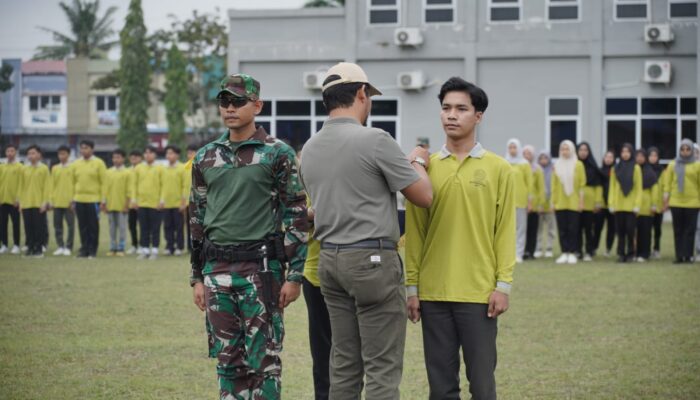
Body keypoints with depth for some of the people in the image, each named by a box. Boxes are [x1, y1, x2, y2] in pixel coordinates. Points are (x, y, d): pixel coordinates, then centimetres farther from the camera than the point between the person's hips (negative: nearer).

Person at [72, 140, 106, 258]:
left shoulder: (98, 163, -2)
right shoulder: (76, 164, 9)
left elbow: (104, 182, -3)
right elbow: (73, 182, 13)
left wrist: (103, 200, -7)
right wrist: (72, 198, 8)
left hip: (93, 200, -3)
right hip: (79, 200, 3)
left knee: (93, 226, 2)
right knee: (82, 226, 6)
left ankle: (92, 250, 9)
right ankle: (84, 248, 13)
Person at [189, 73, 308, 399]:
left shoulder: (278, 154, -3)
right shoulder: (206, 157, 11)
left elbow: (296, 216, -4)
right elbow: (197, 218, 15)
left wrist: (294, 275, -9)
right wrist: (197, 277, 12)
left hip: (261, 265, -4)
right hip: (216, 269, 4)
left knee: (264, 358, -2)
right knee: (228, 358, 8)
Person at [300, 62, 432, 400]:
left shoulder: (310, 149, 9)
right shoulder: (375, 140, -13)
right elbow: (424, 196, -7)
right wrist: (418, 162, 13)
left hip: (330, 259, 7)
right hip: (373, 259, -7)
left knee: (344, 365, 11)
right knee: (382, 369, -4)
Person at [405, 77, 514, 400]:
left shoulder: (499, 170, 2)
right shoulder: (426, 168, 7)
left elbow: (505, 232, 1)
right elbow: (415, 232, 7)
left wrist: (503, 285, -6)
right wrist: (412, 286, 3)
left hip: (479, 294, -2)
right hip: (433, 293, 2)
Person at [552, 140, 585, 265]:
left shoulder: (578, 165, 1)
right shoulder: (557, 165, 7)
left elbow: (582, 184, -1)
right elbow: (554, 184, 8)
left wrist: (581, 201, -6)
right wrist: (553, 201, 3)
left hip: (574, 202, -2)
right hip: (560, 203, 2)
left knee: (573, 228, -1)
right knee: (562, 229, 2)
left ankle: (572, 253, 4)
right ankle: (564, 253, 8)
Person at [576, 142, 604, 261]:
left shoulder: (593, 167, 6)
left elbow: (598, 185, 5)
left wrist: (598, 202, -2)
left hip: (589, 203, -1)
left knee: (588, 228, 0)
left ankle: (589, 252, 5)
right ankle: (578, 251, 8)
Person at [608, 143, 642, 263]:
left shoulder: (636, 168, 2)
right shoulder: (616, 168, 9)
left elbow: (639, 188, 0)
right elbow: (612, 187, 7)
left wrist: (637, 205, -7)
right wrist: (611, 203, -1)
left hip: (631, 205, -2)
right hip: (618, 205, 2)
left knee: (630, 230, -3)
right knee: (620, 230, 2)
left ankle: (630, 253, 6)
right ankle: (621, 253, 6)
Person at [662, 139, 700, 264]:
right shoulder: (672, 165, 8)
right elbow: (667, 183, 8)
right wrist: (666, 199, 2)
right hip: (676, 202, 2)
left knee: (690, 230, -2)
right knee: (678, 231, 3)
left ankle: (688, 256, 0)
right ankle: (679, 256, 5)